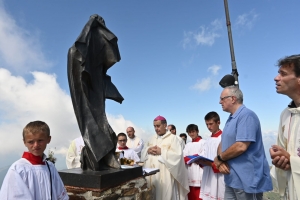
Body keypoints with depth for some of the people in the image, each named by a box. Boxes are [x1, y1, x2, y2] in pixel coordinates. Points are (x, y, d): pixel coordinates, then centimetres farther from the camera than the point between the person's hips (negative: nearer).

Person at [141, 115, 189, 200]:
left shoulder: (173, 138, -4)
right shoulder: (152, 139, 15)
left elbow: (177, 155, -14)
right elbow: (143, 153, 15)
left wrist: (161, 152, -15)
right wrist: (148, 150, -7)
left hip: (165, 176, -5)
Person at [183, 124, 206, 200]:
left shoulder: (203, 142, -1)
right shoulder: (188, 145, 17)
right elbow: (183, 157, 9)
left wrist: (189, 158, -6)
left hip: (198, 174, -6)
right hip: (189, 174, 6)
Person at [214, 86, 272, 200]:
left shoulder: (246, 115, -16)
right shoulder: (230, 119, 14)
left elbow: (241, 147, -26)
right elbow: (223, 144, 14)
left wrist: (219, 158, -10)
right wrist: (220, 161, -7)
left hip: (247, 180, -8)